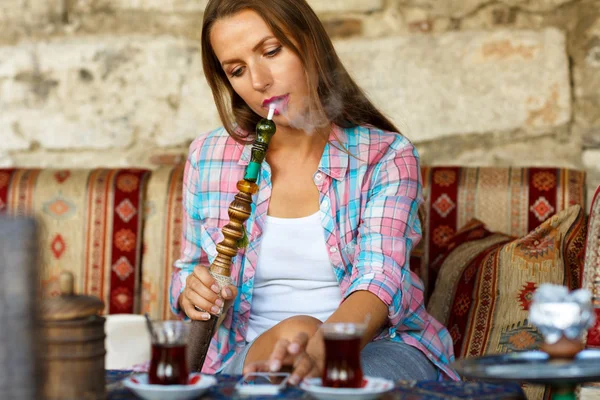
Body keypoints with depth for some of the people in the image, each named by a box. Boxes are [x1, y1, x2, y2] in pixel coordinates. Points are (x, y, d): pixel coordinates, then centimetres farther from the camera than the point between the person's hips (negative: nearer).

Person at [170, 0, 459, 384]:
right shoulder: (208, 158, 4)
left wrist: (322, 346, -43)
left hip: (375, 345, 0)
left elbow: (381, 279, -20)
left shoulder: (386, 156, -5)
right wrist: (191, 292, -10)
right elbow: (188, 270, 18)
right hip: (255, 350, 0)